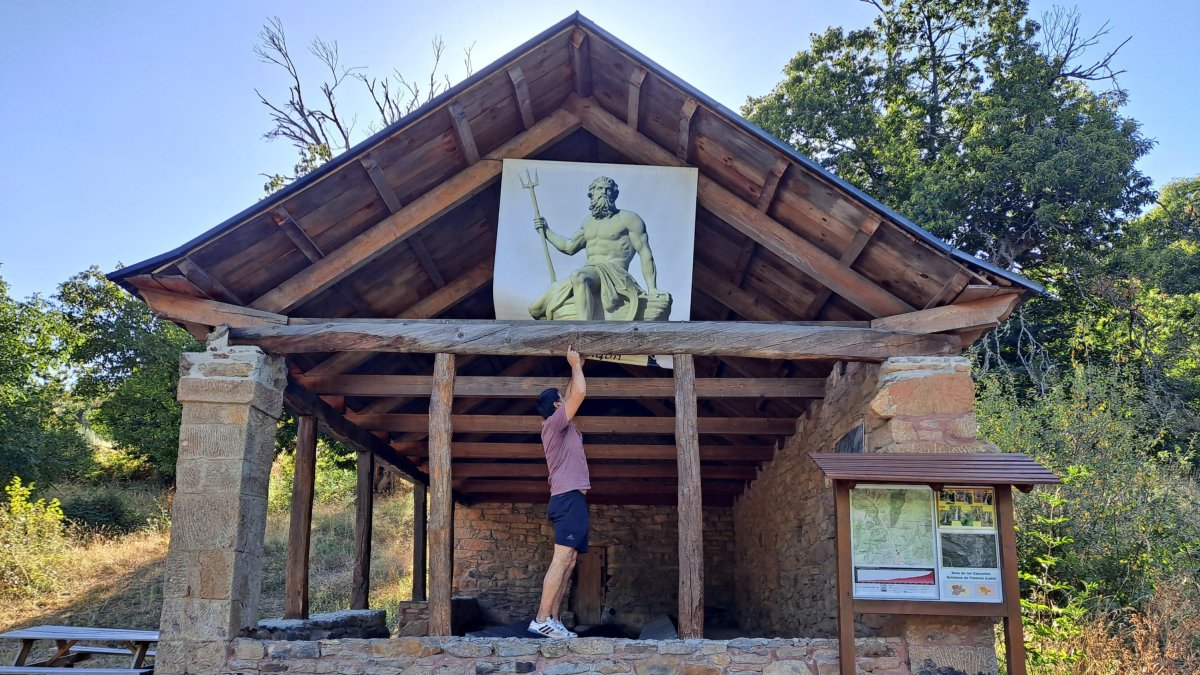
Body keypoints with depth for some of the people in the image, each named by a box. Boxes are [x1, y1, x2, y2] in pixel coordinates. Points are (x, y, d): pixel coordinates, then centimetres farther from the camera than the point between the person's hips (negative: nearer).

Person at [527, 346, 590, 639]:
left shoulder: (561, 427, 22)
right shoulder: (554, 422, -4)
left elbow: (572, 395, 35)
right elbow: (579, 393, -12)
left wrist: (577, 367, 31)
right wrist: (575, 364, 2)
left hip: (570, 499, 10)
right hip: (569, 497, -10)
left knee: (568, 563, 5)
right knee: (561, 560, -15)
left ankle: (552, 620, 3)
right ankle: (541, 619, -19)